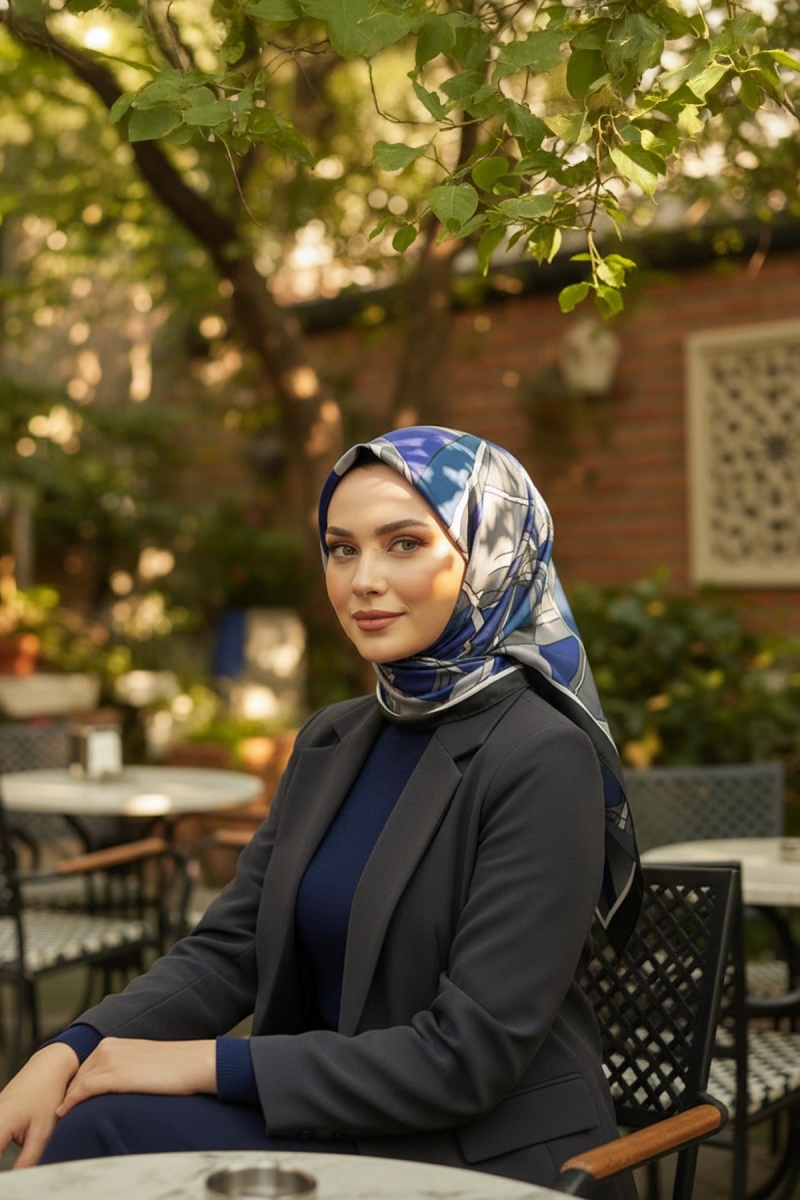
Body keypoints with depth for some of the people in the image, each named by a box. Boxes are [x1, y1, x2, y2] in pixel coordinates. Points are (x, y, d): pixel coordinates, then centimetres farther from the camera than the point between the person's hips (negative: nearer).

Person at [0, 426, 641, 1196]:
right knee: (102, 1121, -18)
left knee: (117, 1128, -21)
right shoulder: (331, 742, 8)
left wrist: (207, 1063, -19)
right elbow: (228, 948, 5)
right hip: (349, 1132, 6)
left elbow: (470, 1055, -18)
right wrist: (68, 1052, -12)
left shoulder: (543, 758, -16)